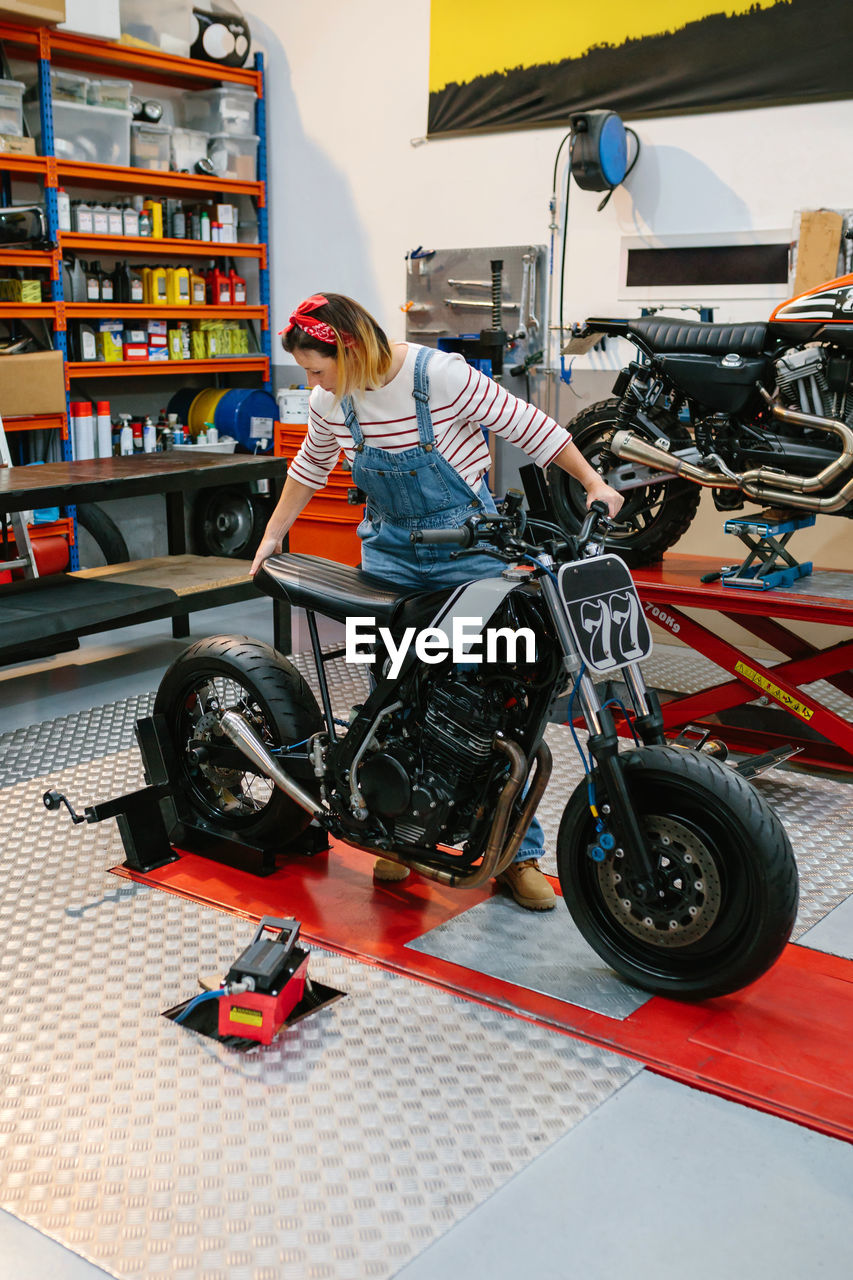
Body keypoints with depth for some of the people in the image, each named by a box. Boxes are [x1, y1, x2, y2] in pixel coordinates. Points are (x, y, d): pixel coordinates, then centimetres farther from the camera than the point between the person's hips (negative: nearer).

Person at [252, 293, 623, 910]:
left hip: (466, 548, -4)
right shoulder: (333, 399, 0)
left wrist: (594, 483, -9)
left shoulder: (440, 375, -17)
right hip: (389, 553, 5)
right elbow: (309, 467, 19)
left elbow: (526, 424, -10)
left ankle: (518, 854, 5)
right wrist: (272, 536, 25)